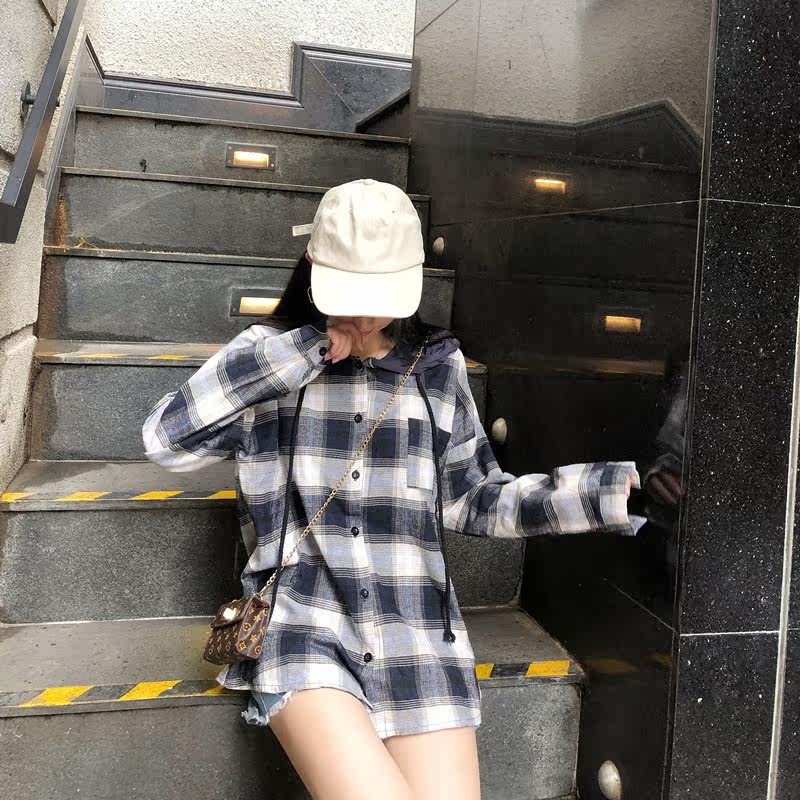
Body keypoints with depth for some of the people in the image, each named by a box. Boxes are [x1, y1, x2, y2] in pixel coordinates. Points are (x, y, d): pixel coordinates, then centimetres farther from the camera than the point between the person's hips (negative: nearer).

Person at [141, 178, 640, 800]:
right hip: (302, 628, -2)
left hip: (415, 633, 3)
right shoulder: (274, 354, 5)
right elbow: (166, 439, -9)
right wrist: (304, 349, -10)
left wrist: (607, 491, 1)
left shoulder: (436, 365, 9)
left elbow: (475, 500, 12)